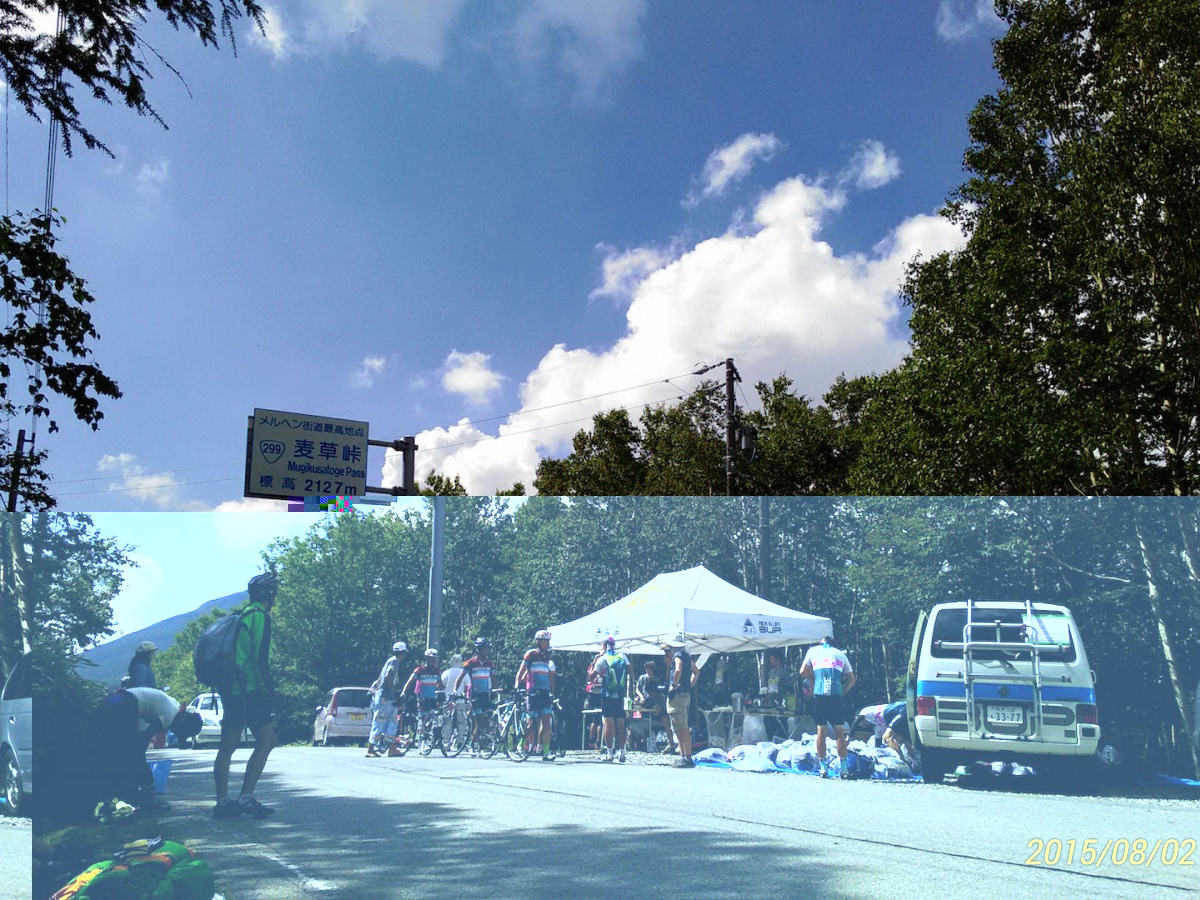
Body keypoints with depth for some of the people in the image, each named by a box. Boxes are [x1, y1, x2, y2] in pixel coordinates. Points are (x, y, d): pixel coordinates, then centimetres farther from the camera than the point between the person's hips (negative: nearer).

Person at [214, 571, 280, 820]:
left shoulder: (241, 616, 20)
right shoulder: (260, 617, -8)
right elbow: (260, 657, -15)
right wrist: (268, 687, -11)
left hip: (230, 689, 9)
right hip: (250, 689, -9)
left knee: (227, 746, 10)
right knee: (266, 741, -6)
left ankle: (222, 802, 12)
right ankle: (245, 797, -10)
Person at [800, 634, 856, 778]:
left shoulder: (813, 650, 17)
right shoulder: (841, 654, 20)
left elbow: (803, 672, 10)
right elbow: (851, 679, 15)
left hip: (819, 696, 0)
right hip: (836, 696, 0)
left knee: (821, 731, 7)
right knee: (840, 732, 7)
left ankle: (823, 767, 7)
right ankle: (843, 767, 6)